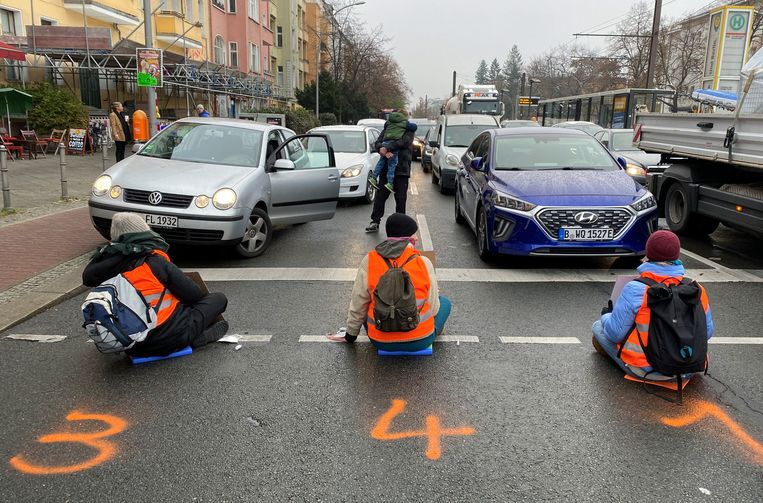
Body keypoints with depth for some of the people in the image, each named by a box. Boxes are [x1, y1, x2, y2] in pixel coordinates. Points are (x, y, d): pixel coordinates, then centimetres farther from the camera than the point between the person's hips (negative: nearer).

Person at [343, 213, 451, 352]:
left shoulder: (369, 261, -8)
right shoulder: (424, 263, -11)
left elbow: (358, 305, 0)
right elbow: (433, 308, -4)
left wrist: (351, 335, 15)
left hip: (380, 342, 2)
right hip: (420, 341, -1)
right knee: (444, 302, 24)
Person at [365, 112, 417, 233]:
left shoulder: (409, 130, 1)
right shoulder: (388, 128, 14)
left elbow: (403, 141, -18)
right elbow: (377, 143, 5)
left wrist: (387, 148, -24)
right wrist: (381, 148, -19)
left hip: (401, 170, -3)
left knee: (401, 198, 3)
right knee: (380, 196, 5)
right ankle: (375, 222, 12)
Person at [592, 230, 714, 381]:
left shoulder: (635, 290, -22)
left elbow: (615, 333, -16)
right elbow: (707, 332, 4)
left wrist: (606, 316, 5)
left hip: (643, 370, -5)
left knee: (598, 326, 13)